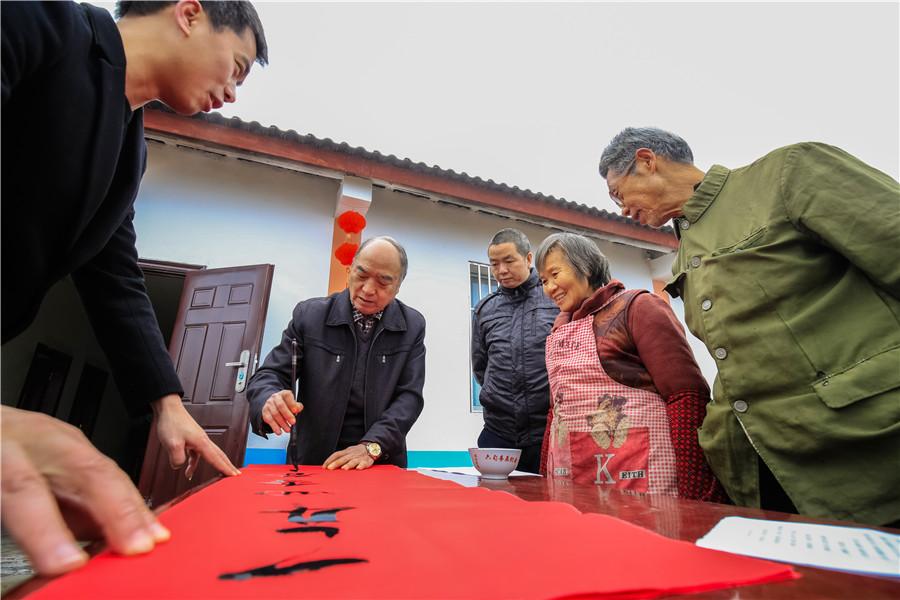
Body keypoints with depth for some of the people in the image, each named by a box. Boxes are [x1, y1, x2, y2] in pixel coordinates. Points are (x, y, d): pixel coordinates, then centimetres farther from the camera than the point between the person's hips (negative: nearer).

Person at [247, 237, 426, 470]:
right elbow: (270, 374, 0)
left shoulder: (413, 326, -1)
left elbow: (410, 396, -4)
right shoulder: (309, 314, -2)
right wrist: (270, 403, -23)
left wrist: (371, 446, -18)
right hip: (312, 460, 2)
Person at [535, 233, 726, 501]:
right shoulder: (561, 326, 15)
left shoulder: (637, 306, -4)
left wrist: (696, 492, -17)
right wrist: (546, 474, 14)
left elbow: (686, 395, -12)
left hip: (637, 477, -5)